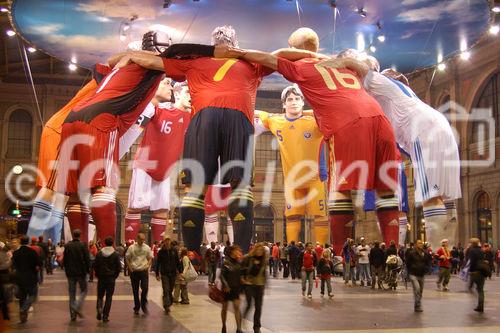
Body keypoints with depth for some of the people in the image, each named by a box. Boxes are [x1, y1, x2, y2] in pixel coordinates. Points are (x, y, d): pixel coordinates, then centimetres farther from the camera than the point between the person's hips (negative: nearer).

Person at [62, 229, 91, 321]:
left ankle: (73, 315, 9)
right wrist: (88, 270, 4)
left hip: (70, 273, 3)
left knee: (72, 293, 9)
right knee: (83, 291, 11)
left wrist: (66, 270, 16)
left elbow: (64, 260, 5)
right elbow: (87, 259, -9)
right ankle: (77, 307, -11)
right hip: (81, 272, -3)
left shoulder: (67, 246, 0)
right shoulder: (83, 246, -10)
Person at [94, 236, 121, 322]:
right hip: (111, 278, -1)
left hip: (101, 278, 1)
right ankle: (105, 316, 4)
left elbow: (95, 266, -1)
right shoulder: (116, 254, -6)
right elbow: (119, 267, -5)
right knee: (109, 297, 6)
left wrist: (98, 275, 12)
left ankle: (99, 308, -12)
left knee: (100, 296, 14)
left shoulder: (99, 253, -3)